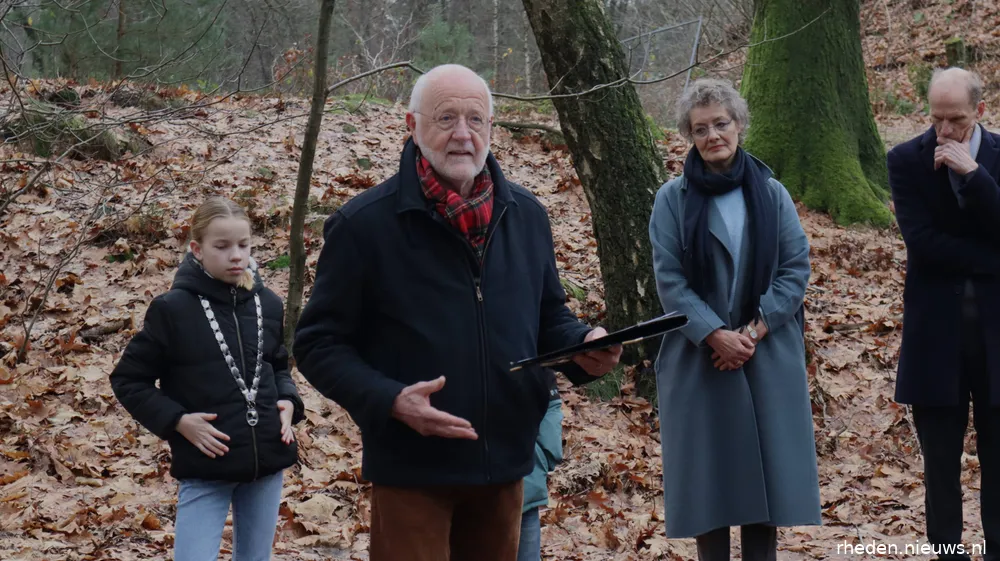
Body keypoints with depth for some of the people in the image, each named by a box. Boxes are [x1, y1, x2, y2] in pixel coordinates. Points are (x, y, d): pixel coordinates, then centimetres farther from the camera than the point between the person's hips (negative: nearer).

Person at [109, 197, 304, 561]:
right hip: (205, 469, -4)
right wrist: (177, 421, -13)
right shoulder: (173, 309, -8)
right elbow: (127, 380, -2)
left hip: (267, 461, 4)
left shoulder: (267, 304, 3)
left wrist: (288, 400, 0)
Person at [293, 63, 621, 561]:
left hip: (505, 465, 5)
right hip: (411, 469, -5)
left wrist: (583, 348, -5)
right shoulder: (363, 224, -9)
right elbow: (319, 343, -8)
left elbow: (549, 317, 18)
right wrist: (390, 401, -23)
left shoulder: (526, 216, 6)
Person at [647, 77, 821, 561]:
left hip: (768, 356, 1)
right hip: (699, 358, -1)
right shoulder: (673, 199, -1)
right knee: (708, 471, 2)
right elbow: (669, 280, -5)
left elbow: (797, 268, 0)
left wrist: (755, 329, -12)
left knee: (766, 467, 3)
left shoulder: (772, 194, 4)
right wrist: (715, 335, -16)